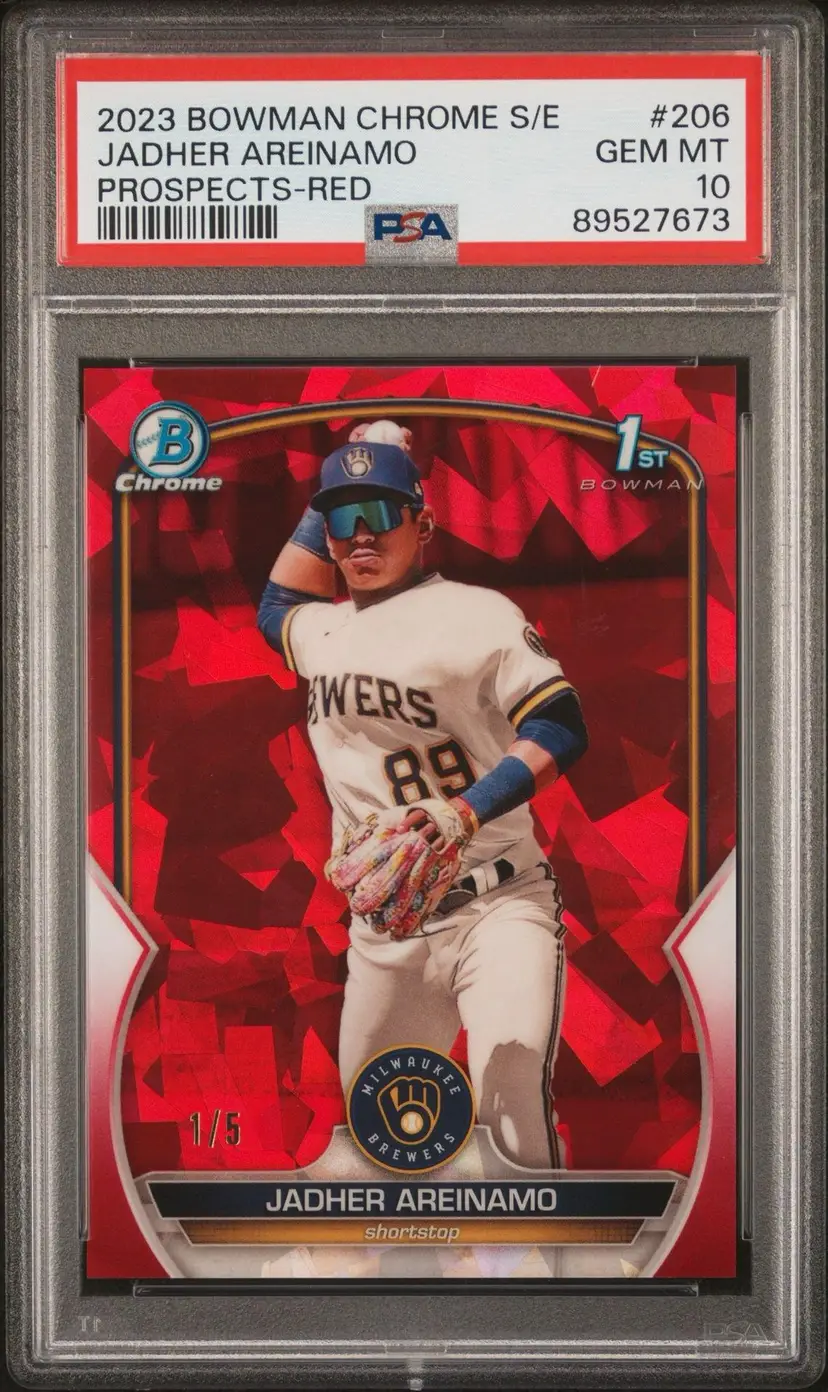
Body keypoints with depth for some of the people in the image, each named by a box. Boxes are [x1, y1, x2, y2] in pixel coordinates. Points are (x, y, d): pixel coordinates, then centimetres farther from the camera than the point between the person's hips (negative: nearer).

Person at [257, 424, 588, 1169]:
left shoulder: (474, 613, -6)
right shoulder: (321, 631, 14)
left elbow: (561, 726, -13)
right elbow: (277, 605, 37)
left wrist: (467, 809, -27)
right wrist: (327, 505, 23)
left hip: (498, 904, -6)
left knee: (510, 1071, -27)